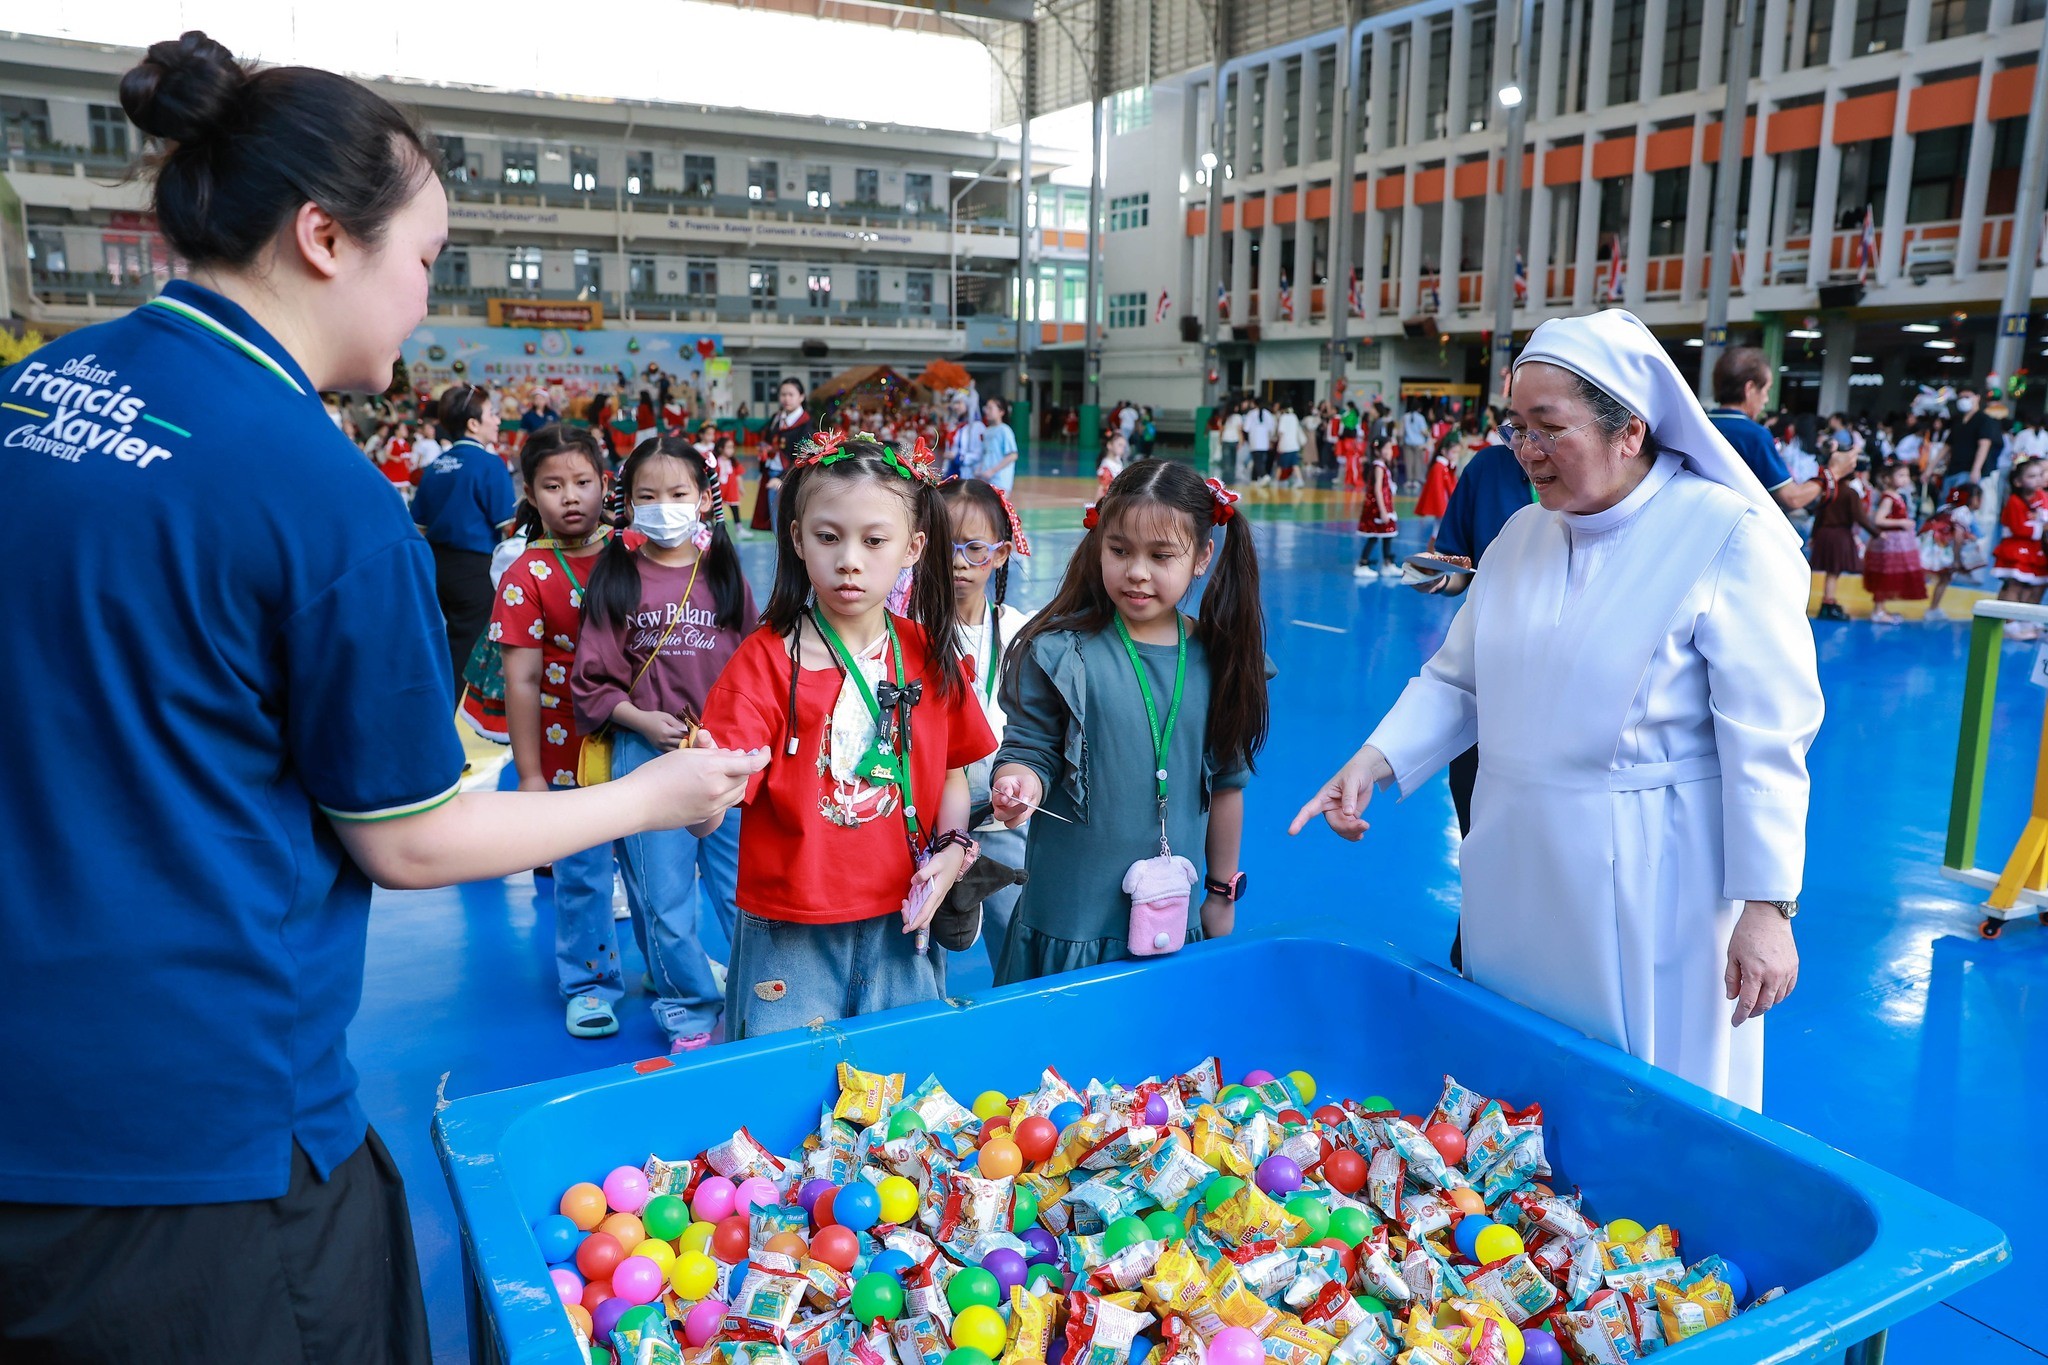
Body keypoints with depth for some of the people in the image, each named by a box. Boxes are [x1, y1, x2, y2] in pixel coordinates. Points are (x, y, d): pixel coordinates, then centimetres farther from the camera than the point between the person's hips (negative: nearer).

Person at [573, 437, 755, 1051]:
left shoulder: (725, 574, 6)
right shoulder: (615, 579, 2)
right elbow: (591, 679, 0)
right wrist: (642, 720, -12)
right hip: (645, 753, 0)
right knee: (664, 899, 9)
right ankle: (692, 1011, 29)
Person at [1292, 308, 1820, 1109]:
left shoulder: (1727, 537, -12)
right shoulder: (1523, 533, 7)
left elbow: (1766, 738, -14)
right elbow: (1455, 682, 10)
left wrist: (1768, 907, -15)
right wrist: (1374, 760, -5)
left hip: (1650, 884, -6)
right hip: (1518, 874, 6)